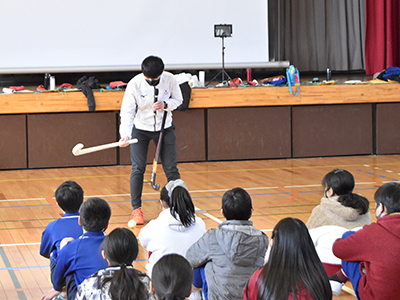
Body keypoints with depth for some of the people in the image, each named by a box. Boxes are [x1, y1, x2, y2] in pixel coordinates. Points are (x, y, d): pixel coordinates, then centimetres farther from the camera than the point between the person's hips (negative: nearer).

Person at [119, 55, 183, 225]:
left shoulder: (170, 80, -15)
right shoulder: (134, 84, -21)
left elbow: (178, 100, 0)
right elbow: (127, 111, -22)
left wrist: (165, 104, -22)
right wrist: (125, 133, -37)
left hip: (164, 128, 1)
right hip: (140, 128, -1)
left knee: (171, 169, 2)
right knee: (137, 169, -7)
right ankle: (136, 209, 4)